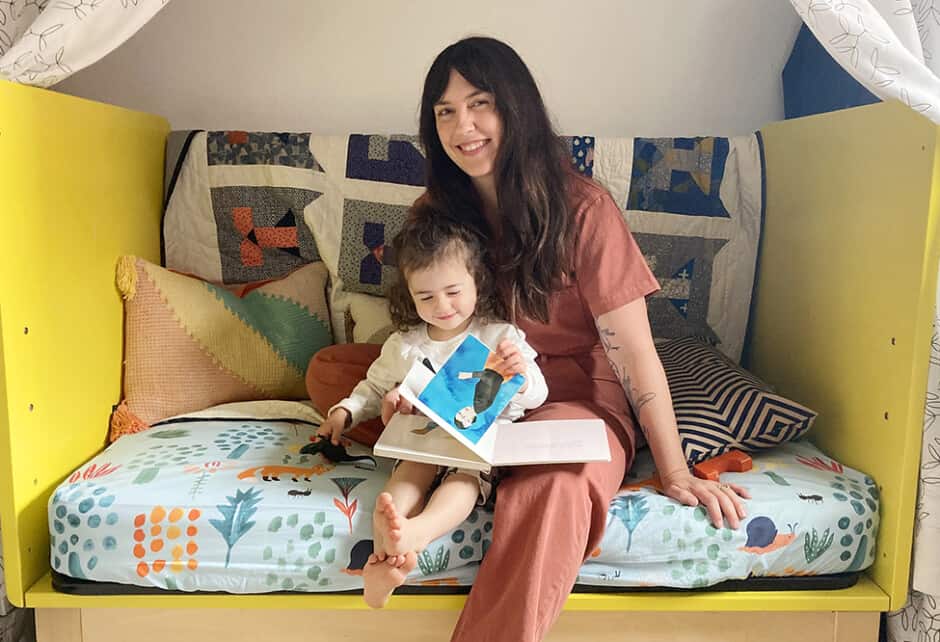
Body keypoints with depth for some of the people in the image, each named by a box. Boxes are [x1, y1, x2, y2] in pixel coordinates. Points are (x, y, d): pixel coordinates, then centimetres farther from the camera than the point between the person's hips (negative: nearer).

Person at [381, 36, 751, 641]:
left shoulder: (582, 208, -14)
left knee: (554, 487, -39)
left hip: (574, 397, -5)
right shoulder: (437, 210, 2)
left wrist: (675, 473, -15)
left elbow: (634, 351, -14)